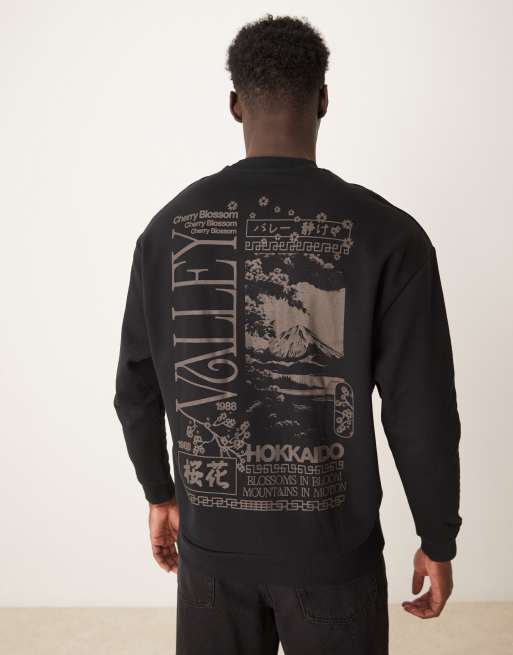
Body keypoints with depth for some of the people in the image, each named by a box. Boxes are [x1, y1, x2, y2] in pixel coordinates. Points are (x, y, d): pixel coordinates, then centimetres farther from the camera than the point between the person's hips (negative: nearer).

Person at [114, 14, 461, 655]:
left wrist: (161, 493, 16)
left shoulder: (169, 226, -6)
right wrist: (437, 540, 4)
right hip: (332, 546, -2)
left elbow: (137, 389, 1)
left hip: (210, 538, 3)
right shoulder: (387, 234, -15)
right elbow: (422, 412, -12)